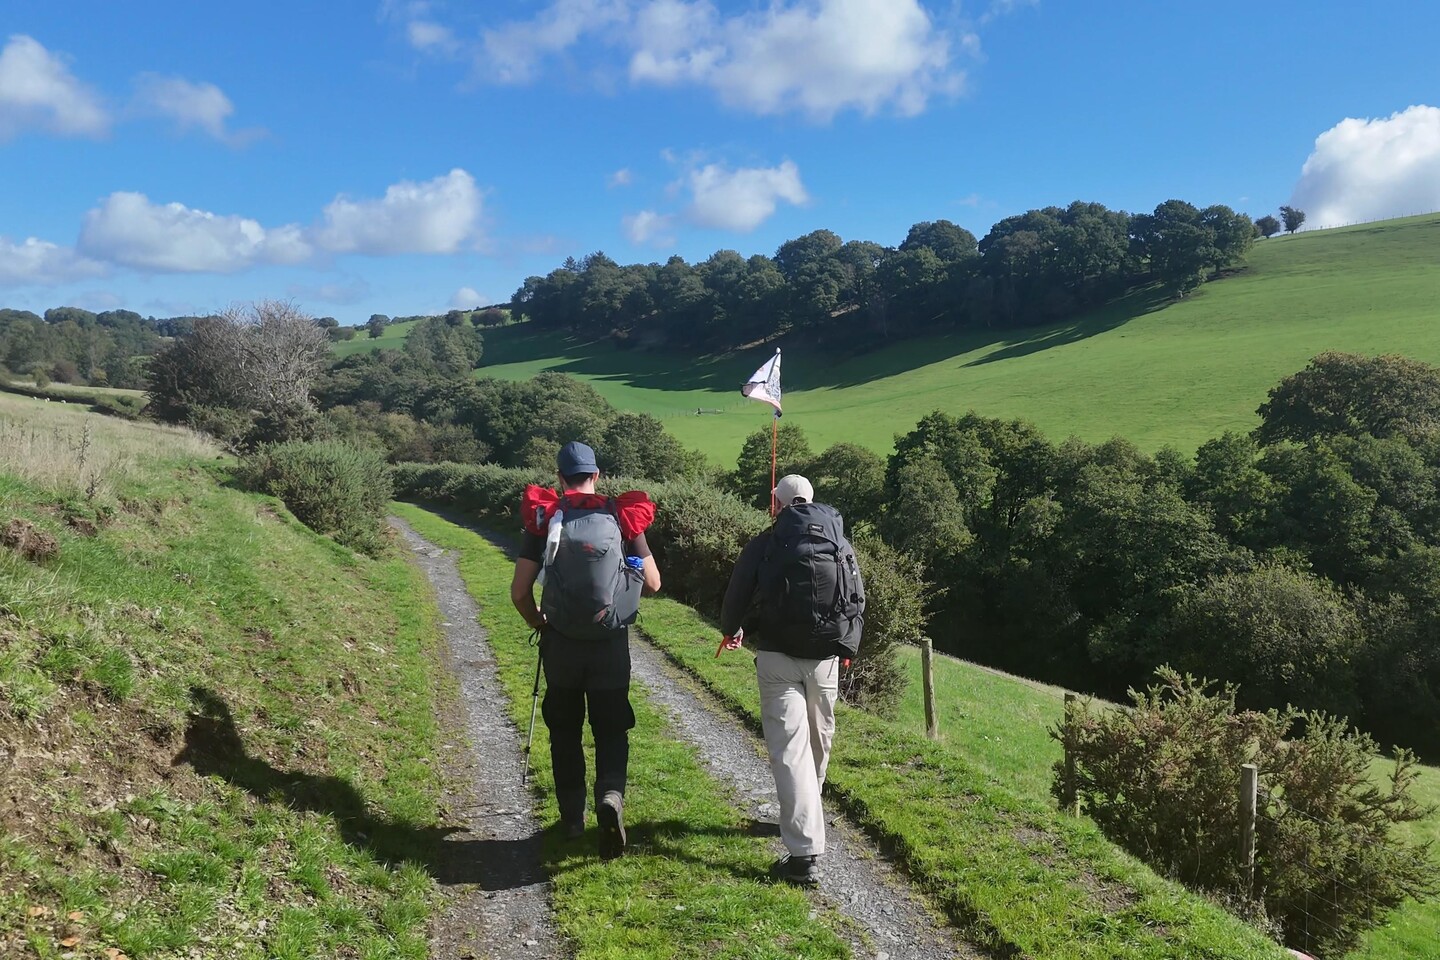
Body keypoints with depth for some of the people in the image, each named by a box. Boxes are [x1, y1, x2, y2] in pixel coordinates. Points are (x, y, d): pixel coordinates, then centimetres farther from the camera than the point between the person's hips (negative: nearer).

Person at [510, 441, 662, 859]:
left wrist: (538, 623, 13)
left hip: (561, 644, 0)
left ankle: (572, 816, 24)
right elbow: (652, 582, 2)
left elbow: (519, 593, -6)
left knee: (565, 731, 17)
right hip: (612, 645, 0)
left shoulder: (543, 519, -3)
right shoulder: (622, 517, -2)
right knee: (611, 730, 8)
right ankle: (611, 794, -16)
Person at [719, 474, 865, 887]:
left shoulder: (764, 545, -2)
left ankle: (804, 854, -13)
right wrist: (847, 646, 31)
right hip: (826, 659, 4)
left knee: (789, 748, -7)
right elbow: (859, 601, 14)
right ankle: (803, 820, 40)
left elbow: (737, 596, 5)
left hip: (777, 657, -4)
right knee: (819, 743, 20)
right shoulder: (842, 546, 9)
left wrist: (732, 631, 27)